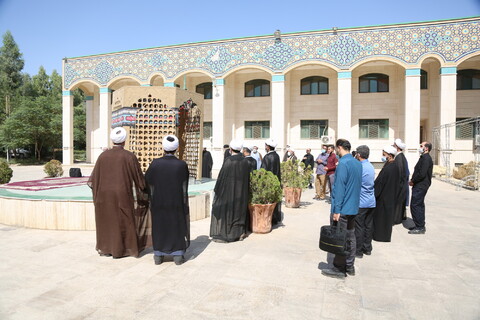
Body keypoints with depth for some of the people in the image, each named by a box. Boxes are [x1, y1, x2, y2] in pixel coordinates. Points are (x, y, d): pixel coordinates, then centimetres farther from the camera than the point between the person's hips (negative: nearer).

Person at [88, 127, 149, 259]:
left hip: (104, 195, 3)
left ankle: (106, 248, 25)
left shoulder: (103, 155, -2)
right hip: (123, 195, -3)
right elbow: (139, 177, -8)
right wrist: (145, 192, 8)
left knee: (106, 221, 16)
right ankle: (121, 249, 17)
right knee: (124, 222, 10)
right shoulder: (130, 156, -12)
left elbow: (94, 177, 5)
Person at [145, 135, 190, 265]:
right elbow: (184, 186, -6)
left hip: (158, 202, 1)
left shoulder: (155, 163, -11)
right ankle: (178, 255, 16)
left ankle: (158, 255, 21)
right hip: (177, 203, -1)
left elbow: (147, 180, 2)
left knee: (159, 226, 15)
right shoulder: (182, 164, -13)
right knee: (177, 226, 13)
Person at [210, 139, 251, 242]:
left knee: (225, 210, 5)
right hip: (241, 192, 6)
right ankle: (241, 232, 22)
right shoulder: (245, 161, 2)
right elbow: (247, 179, 8)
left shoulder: (229, 160, -16)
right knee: (240, 209, 16)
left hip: (228, 190, -6)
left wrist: (217, 190, -4)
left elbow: (222, 176, -14)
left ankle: (224, 234, 8)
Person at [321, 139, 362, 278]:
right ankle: (349, 267, 24)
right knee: (350, 237, 14)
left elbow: (340, 187, -20)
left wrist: (337, 210, -18)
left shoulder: (343, 164, -17)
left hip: (342, 209, -9)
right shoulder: (358, 163, 9)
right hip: (353, 208, 9)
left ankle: (339, 269, 10)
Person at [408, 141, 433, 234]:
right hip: (420, 185, 11)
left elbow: (422, 174, -24)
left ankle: (419, 227, -1)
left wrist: (413, 181, -13)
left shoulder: (425, 158, -17)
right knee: (419, 205, 16)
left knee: (415, 205, -7)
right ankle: (421, 226, 25)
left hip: (420, 186, -11)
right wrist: (413, 181, 8)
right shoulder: (424, 157, 16)